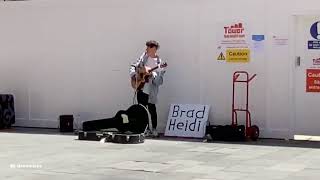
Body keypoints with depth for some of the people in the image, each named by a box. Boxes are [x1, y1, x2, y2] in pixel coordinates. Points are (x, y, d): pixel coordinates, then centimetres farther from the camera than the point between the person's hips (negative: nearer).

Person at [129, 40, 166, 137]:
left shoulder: (159, 63, -8)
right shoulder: (144, 56, 5)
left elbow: (159, 81, -13)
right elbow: (134, 66, 13)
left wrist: (151, 74, -27)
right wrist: (133, 75, -4)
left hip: (150, 91, -5)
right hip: (140, 88, 5)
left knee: (152, 110, -1)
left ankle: (154, 128, 15)